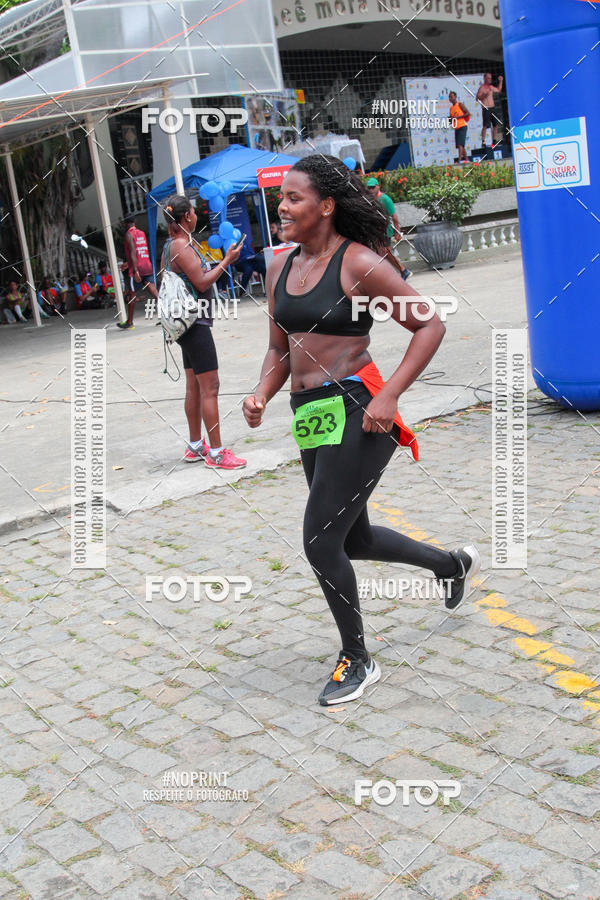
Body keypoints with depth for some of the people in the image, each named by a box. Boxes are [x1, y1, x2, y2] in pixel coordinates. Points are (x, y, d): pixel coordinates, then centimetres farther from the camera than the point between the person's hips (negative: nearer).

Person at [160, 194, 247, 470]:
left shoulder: (171, 245, 13)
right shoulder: (181, 246, -17)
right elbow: (202, 283, -19)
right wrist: (226, 261, -13)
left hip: (188, 321, 11)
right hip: (195, 321, -11)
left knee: (194, 387, 15)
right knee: (210, 387, -9)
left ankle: (195, 446, 24)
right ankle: (216, 452, -6)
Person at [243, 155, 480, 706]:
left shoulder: (358, 262, -11)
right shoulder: (281, 267, 10)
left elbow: (430, 325, -10)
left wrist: (390, 394, -19)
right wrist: (261, 395, -2)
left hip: (355, 413, -8)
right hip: (311, 419, 8)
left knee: (320, 541, -8)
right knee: (353, 540, 20)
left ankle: (358, 661, 15)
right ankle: (453, 563, 46)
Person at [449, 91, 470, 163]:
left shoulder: (460, 105, -4)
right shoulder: (451, 108, 17)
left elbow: (468, 113, -10)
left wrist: (458, 117, -16)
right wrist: (450, 119, 0)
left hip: (462, 127, -8)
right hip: (456, 128, 8)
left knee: (460, 144, -18)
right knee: (460, 146, 10)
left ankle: (460, 160, -24)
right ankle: (466, 160, 20)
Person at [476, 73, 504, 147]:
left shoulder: (491, 87, 17)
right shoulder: (482, 87, -5)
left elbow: (498, 90, 34)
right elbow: (477, 98, -11)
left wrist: (500, 81, 29)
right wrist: (484, 95, -23)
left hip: (492, 108, 7)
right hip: (486, 109, -7)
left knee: (495, 125, 7)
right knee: (485, 126, -12)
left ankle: (494, 141, 15)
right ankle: (483, 142, -12)